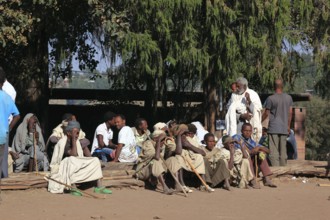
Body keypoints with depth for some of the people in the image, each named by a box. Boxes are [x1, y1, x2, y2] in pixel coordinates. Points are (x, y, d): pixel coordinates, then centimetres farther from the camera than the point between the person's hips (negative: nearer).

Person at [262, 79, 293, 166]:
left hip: (273, 129, -4)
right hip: (284, 129, 4)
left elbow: (266, 114, -3)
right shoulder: (289, 98, 6)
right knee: (283, 151, 10)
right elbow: (290, 113, 10)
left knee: (273, 152, -5)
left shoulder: (270, 99, -8)